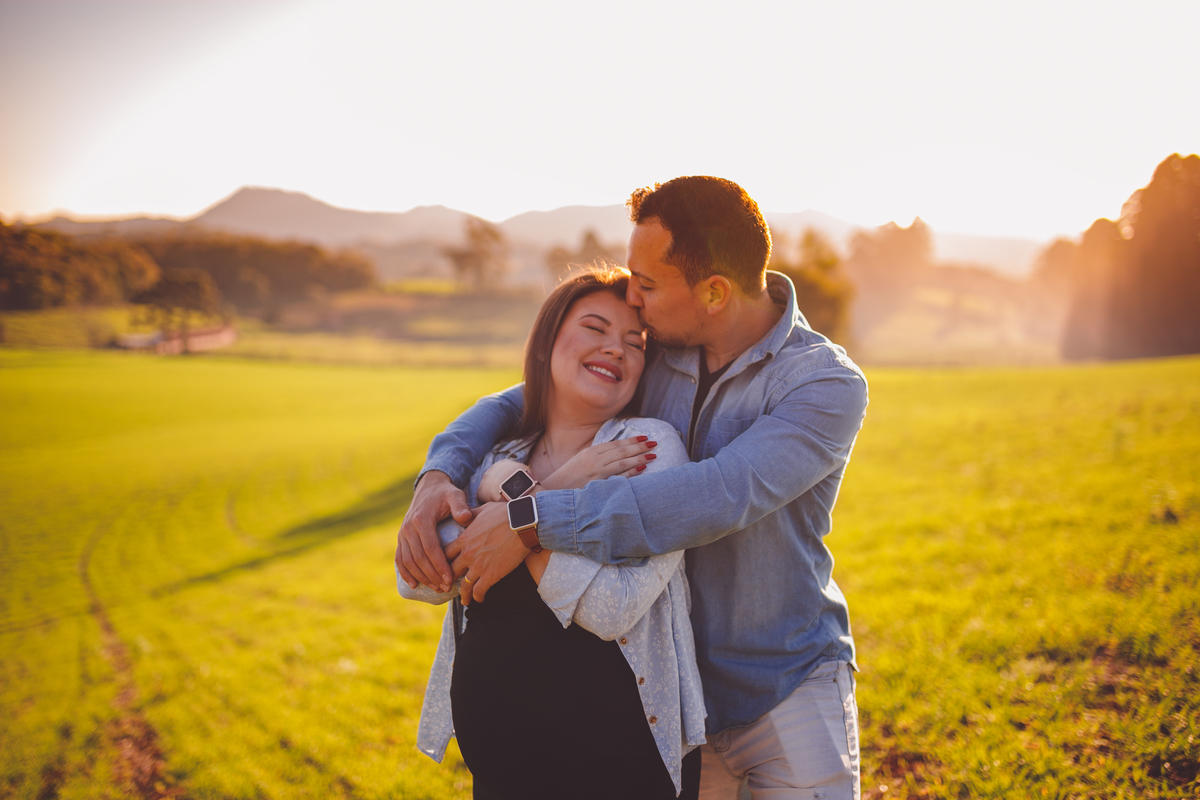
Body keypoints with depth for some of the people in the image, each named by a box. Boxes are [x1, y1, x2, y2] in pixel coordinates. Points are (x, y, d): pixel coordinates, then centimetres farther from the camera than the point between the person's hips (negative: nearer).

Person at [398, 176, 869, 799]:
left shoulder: (828, 384, -19)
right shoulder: (653, 357, -1)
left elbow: (721, 495, -34)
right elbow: (516, 403, 4)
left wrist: (533, 520, -36)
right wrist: (438, 475, -18)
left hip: (790, 695, -4)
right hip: (674, 689, 4)